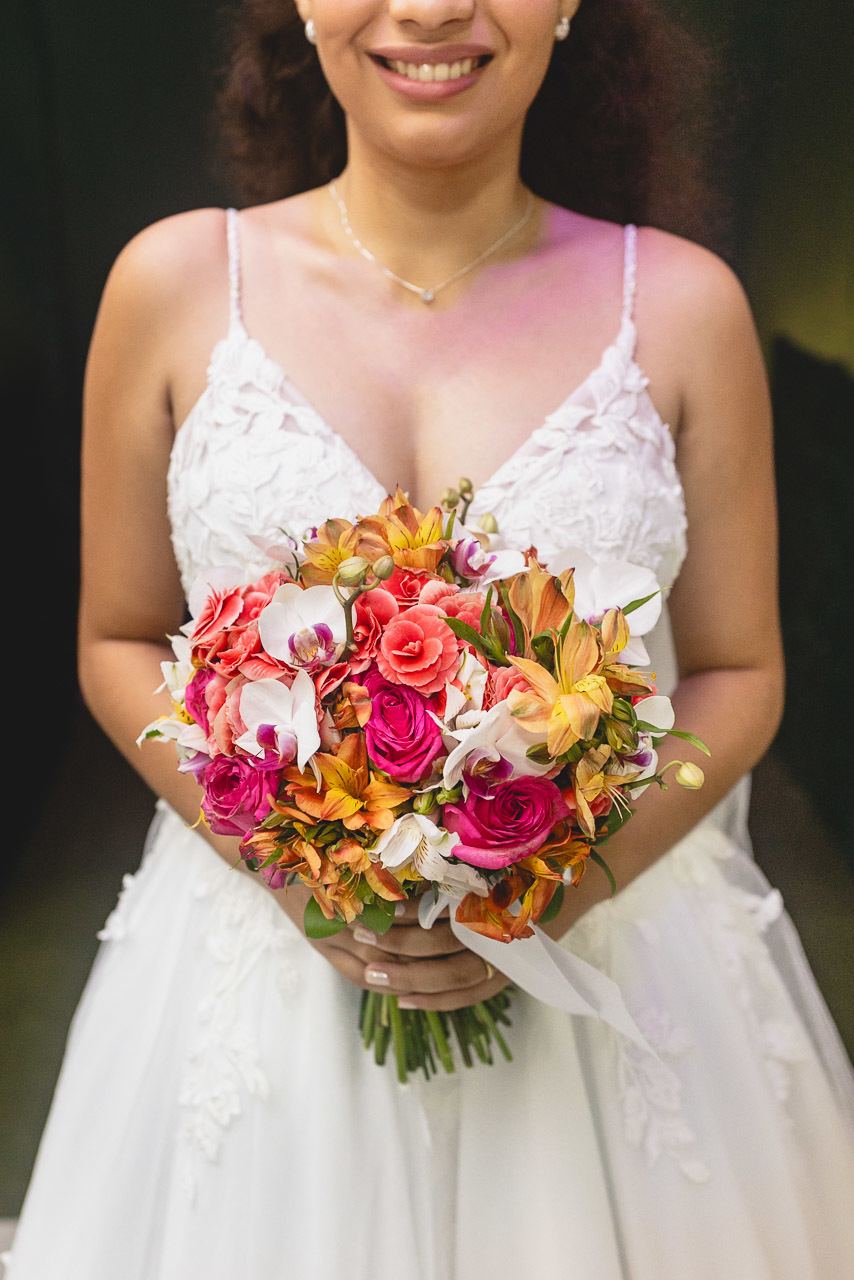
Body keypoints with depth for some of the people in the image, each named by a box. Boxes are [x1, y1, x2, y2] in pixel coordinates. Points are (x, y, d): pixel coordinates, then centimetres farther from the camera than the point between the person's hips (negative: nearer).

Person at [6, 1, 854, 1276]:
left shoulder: (683, 304, -6)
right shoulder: (175, 283, -5)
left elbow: (737, 673, 0)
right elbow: (121, 645, 2)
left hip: (615, 959, 1)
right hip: (266, 926, 1)